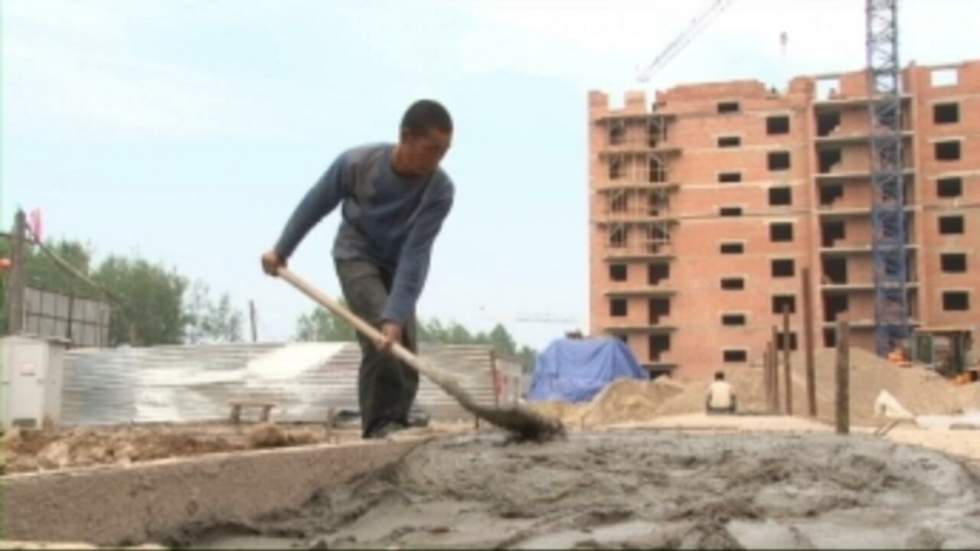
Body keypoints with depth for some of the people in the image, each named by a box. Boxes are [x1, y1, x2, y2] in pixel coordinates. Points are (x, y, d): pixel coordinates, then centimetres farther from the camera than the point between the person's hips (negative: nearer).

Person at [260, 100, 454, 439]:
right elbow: (315, 205, -9)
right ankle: (382, 424, -18)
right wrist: (281, 249, 2)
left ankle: (391, 428, 8)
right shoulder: (356, 163, -27)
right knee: (378, 333, -24)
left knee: (403, 349, -3)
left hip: (398, 266, 3)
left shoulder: (440, 190, -27)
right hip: (356, 256, -2)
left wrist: (397, 316, -38)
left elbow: (415, 255, -30)